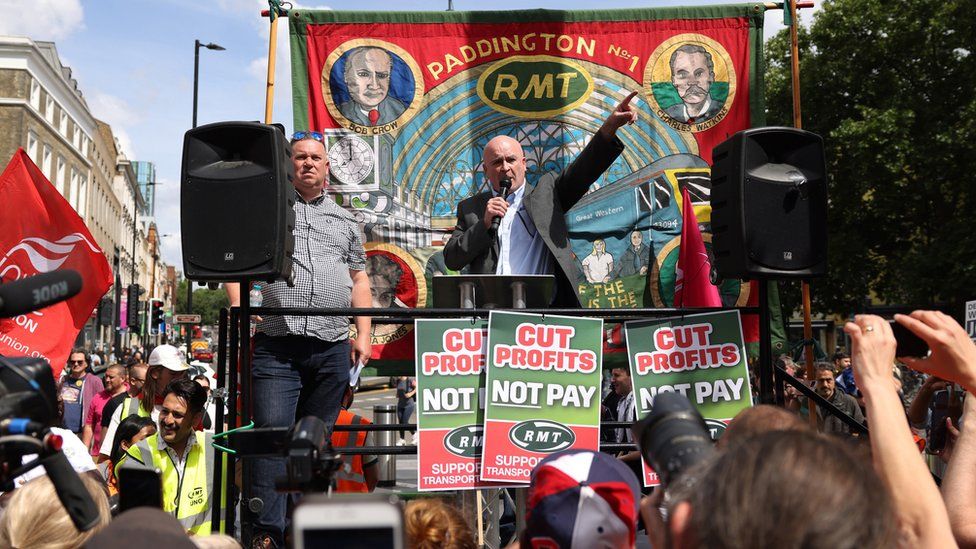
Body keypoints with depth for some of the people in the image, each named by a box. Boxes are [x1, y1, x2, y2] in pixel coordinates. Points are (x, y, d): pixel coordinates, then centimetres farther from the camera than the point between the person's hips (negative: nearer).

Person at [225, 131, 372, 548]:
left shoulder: (346, 221, 19)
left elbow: (359, 280, 18)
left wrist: (363, 334, 7)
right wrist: (239, 309, -9)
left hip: (332, 349, 3)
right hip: (277, 346, -2)